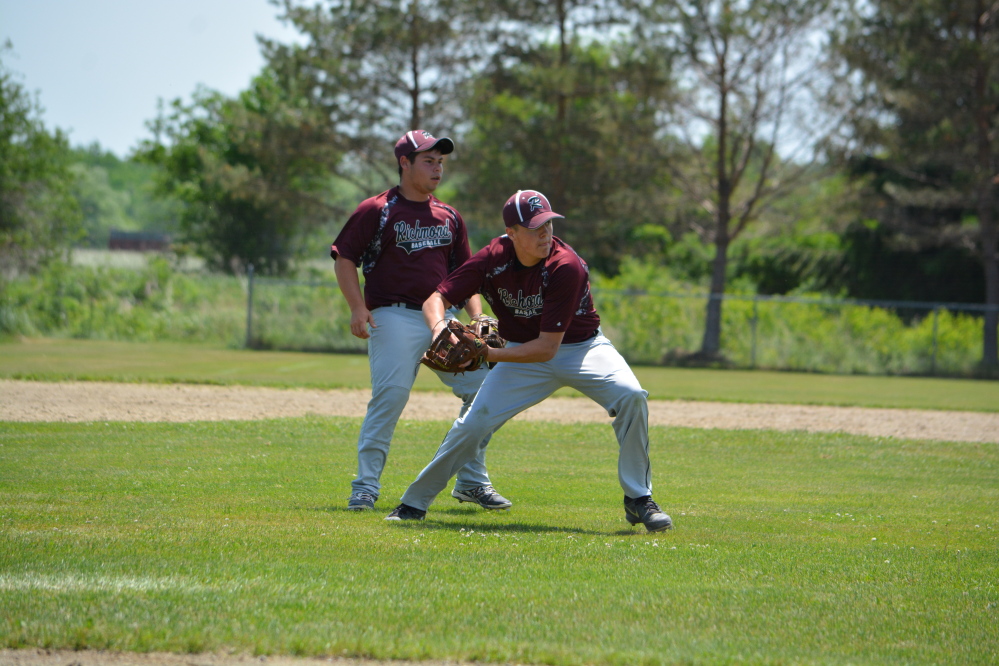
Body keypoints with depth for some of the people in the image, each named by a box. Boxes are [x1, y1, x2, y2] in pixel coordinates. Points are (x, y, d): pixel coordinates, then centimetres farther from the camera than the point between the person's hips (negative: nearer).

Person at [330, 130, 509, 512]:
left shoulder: (449, 217, 18)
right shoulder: (376, 211, 2)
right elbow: (344, 258, -1)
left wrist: (476, 316, 5)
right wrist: (357, 307, -14)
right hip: (394, 318, -5)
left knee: (482, 388, -1)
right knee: (390, 395, -19)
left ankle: (472, 482, 12)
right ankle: (365, 486, -12)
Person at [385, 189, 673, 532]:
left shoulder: (565, 266, -29)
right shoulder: (494, 259, -18)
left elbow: (547, 348, -29)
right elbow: (436, 298, -15)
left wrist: (490, 354, -36)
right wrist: (440, 328, -38)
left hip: (581, 347, -2)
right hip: (525, 354, 3)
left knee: (630, 396, -29)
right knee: (472, 424, -8)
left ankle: (638, 500, -15)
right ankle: (414, 503, 12)